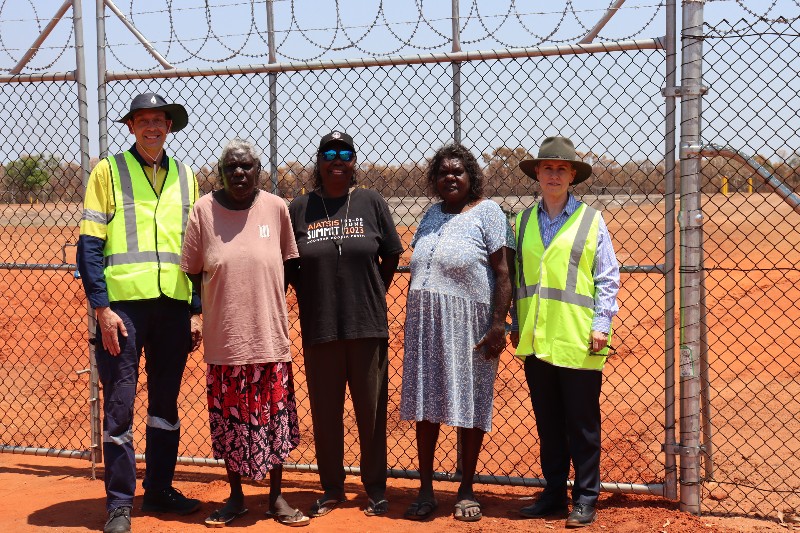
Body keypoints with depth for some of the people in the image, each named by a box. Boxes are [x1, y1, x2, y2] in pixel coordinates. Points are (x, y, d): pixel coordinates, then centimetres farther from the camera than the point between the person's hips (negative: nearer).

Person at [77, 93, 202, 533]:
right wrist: (101, 308, -12)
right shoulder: (108, 171, 2)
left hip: (174, 305, 4)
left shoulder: (185, 177, 13)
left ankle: (159, 489, 25)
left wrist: (197, 311, 9)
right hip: (123, 303, -4)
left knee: (166, 403, 12)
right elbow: (89, 245, -4)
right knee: (119, 407, -1)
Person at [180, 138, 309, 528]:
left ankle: (276, 497, 24)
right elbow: (191, 272, 4)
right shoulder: (203, 210, -3)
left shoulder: (276, 208, -2)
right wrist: (194, 315, 1)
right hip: (224, 336, 0)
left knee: (275, 418, 8)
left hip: (270, 335, 0)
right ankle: (236, 496, 28)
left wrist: (267, 301, 10)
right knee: (229, 420, 10)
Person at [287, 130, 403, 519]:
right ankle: (332, 488, 24)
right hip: (319, 328, 1)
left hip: (368, 326, 0)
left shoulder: (371, 203, 4)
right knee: (325, 412, 9)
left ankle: (376, 490, 20)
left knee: (372, 410, 6)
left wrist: (372, 294, 7)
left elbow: (391, 256, 10)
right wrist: (311, 297, 2)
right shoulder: (299, 208, 4)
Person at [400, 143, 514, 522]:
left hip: (470, 324, -5)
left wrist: (498, 324, -16)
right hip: (425, 324, 5)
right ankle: (425, 491, 15)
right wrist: (413, 323, 12)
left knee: (470, 406, 3)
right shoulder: (432, 214, 15)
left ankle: (466, 491, 16)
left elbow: (503, 271, -8)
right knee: (425, 405, 5)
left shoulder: (487, 212, -2)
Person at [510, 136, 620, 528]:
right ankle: (554, 493, 25)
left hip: (578, 343, -4)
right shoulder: (523, 221, 9)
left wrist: (601, 324, -8)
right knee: (547, 423, 13)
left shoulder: (591, 220, -1)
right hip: (535, 342, 4)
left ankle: (585, 499, 15)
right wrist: (515, 324, 11)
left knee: (582, 425, 4)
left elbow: (608, 277, -1)